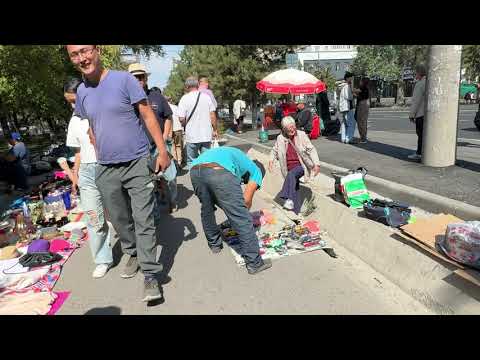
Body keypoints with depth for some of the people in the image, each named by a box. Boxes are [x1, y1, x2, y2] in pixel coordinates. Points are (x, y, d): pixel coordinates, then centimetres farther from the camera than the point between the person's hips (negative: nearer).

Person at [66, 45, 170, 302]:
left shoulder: (124, 80, -6)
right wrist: (100, 157, 16)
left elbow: (148, 116, -6)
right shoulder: (82, 92, 8)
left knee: (144, 220, -5)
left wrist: (162, 151, -11)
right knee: (119, 220, 15)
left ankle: (150, 275, 3)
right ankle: (133, 254, 38)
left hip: (137, 163, -5)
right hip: (106, 170, 5)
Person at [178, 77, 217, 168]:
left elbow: (181, 119, -10)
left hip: (192, 136, -3)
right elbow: (212, 115, 2)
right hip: (207, 135, 3)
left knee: (191, 162, 9)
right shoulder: (206, 96, 3)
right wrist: (214, 130, 12)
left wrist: (187, 125, 10)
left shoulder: (185, 98, -6)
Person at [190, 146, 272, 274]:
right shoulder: (256, 171, 26)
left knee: (206, 210, 31)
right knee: (243, 220, 5)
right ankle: (254, 263, 14)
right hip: (219, 172, -7)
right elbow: (246, 200, 14)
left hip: (195, 171, 7)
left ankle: (214, 244, 48)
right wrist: (242, 212, 32)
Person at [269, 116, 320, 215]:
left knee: (291, 174, -35)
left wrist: (316, 164, -13)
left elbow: (311, 149, -3)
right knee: (295, 192, 0)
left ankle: (288, 199, -39)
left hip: (301, 166, -3)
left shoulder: (301, 135, -4)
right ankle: (296, 214, 8)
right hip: (290, 169, 4)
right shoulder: (280, 138, 3)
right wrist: (271, 160, -1)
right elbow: (274, 150, 18)